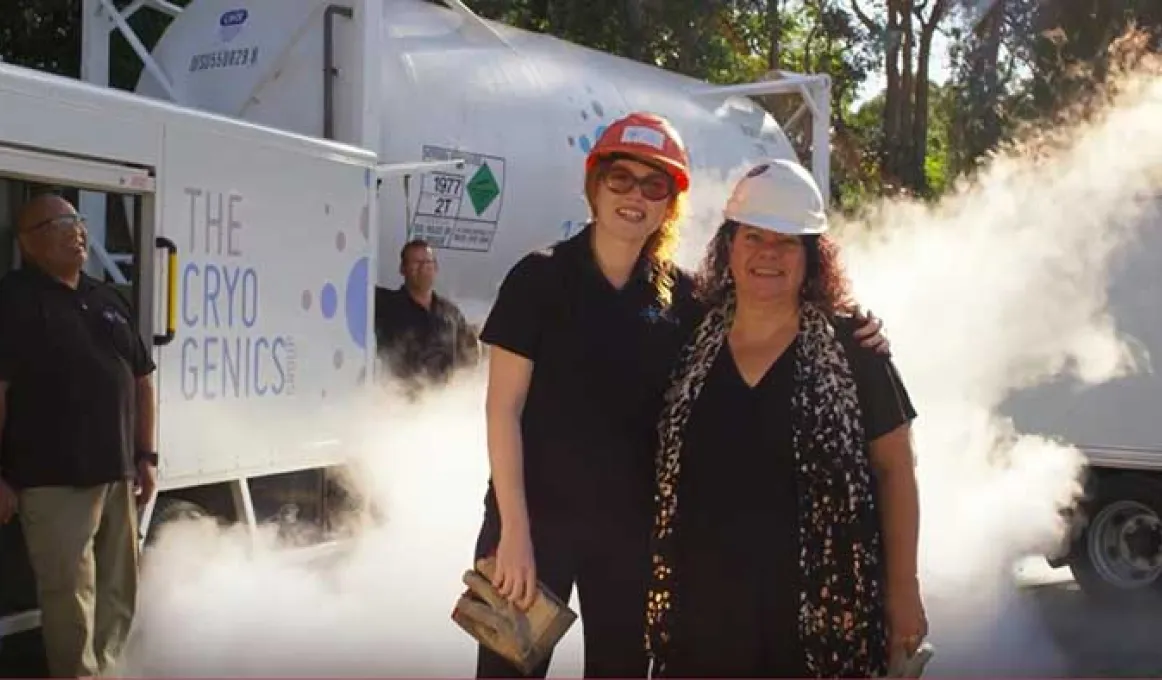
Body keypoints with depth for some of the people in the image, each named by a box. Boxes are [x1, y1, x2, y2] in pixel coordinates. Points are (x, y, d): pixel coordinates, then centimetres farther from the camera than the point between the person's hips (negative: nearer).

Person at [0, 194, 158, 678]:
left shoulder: (108, 301, 15)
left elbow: (141, 379, 19)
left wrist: (144, 455, 14)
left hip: (117, 473, 7)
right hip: (54, 479, -7)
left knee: (118, 594, 14)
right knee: (70, 597, -5)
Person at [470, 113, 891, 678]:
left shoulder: (681, 296, 3)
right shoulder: (540, 277, -7)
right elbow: (503, 408, -9)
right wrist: (514, 529, -15)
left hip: (633, 523, 4)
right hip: (537, 512, -3)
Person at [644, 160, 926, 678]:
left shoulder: (851, 348, -4)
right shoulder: (690, 344, 4)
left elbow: (893, 470, -1)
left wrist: (903, 589, -4)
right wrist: (651, 585, 9)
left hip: (820, 608, -2)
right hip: (699, 608, 3)